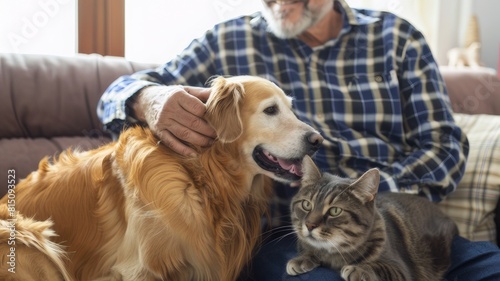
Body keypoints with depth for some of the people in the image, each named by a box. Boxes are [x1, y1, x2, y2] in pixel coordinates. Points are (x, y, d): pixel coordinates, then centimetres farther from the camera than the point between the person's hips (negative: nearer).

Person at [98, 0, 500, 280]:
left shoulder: (396, 38, 12)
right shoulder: (228, 43, 11)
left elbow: (444, 146, 7)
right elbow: (119, 93, 10)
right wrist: (149, 98, -17)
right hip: (285, 236, -2)